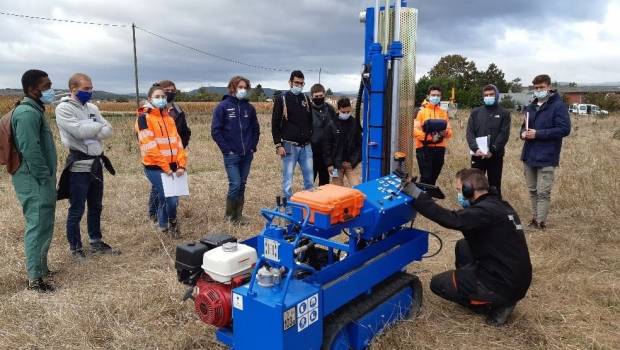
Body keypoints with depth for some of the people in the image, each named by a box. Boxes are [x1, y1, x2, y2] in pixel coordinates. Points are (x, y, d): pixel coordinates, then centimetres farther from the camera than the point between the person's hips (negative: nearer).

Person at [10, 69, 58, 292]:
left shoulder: (34, 110, 15)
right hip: (35, 182, -10)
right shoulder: (27, 113, -17)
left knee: (43, 226, 17)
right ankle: (35, 278, 4)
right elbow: (30, 151, -23)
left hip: (39, 181, 10)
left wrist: (49, 179, 19)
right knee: (38, 227, -4)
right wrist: (45, 178, -17)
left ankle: (40, 267, 30)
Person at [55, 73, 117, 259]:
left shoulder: (92, 107, 10)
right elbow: (80, 131, -23)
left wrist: (90, 131, -16)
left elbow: (109, 131, 2)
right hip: (79, 166, -7)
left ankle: (96, 242, 30)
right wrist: (98, 126, -6)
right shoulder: (64, 108, -10)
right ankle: (75, 247, 17)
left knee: (96, 207, 17)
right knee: (77, 210, 3)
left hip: (96, 163, 7)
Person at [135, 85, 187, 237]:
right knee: (171, 198, -12)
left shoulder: (169, 118, 16)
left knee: (164, 197, 12)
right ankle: (172, 222, 14)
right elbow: (149, 146, -13)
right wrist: (165, 167, -15)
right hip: (155, 167, -6)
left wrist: (181, 164, -4)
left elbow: (177, 141, 9)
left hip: (172, 166, 6)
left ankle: (163, 225, 30)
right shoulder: (144, 118, -6)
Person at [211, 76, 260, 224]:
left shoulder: (249, 107, 9)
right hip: (231, 155, -4)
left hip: (247, 155, 4)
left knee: (242, 185, 9)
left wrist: (253, 147, 6)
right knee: (235, 184, -9)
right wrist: (226, 149, -9)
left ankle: (238, 214, 20)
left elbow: (255, 129, 17)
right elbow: (216, 131, -5)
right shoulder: (223, 106, -4)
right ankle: (230, 214, 10)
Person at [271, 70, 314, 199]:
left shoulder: (306, 99, 11)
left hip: (306, 146, 4)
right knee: (288, 180, 1)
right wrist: (278, 145, -10)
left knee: (309, 179, 8)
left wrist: (310, 137, 10)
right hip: (289, 146, -4)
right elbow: (275, 124, -4)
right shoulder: (281, 99, -2)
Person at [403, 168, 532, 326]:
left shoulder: (487, 210, -21)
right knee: (462, 246, 20)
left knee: (437, 283, 3)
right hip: (516, 278, 9)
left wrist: (418, 197, -32)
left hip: (505, 285, -9)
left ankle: (496, 305, 2)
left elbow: (453, 220, -35)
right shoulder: (498, 205, 9)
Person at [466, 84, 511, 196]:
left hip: (495, 156, -1)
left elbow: (504, 134, -5)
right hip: (477, 155, 1)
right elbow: (470, 132, 1)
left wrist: (492, 151, -16)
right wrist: (475, 148, -14)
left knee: (495, 186, 6)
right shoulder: (475, 112, 10)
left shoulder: (504, 113, 4)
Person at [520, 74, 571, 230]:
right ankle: (534, 219, 25)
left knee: (543, 193, -4)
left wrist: (538, 133, -21)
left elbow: (564, 129, -16)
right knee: (532, 191, 14)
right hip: (529, 156, 7)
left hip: (546, 157, -7)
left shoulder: (558, 106, -8)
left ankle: (541, 224, 3)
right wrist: (523, 133, 0)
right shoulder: (531, 107, 14)